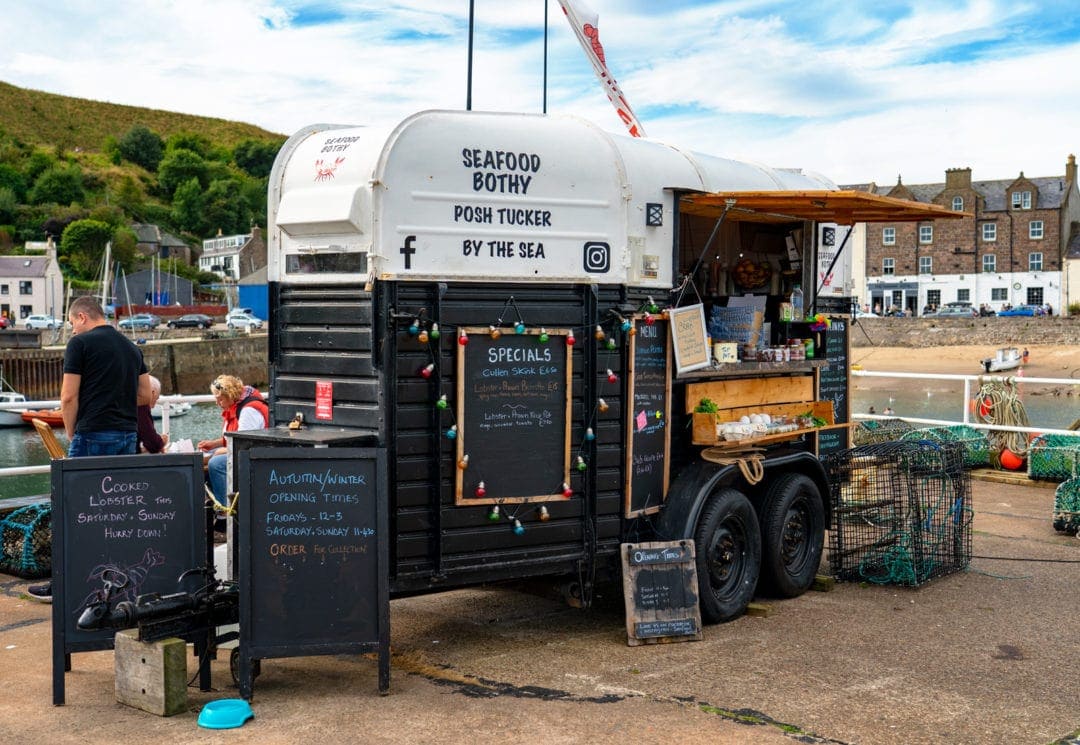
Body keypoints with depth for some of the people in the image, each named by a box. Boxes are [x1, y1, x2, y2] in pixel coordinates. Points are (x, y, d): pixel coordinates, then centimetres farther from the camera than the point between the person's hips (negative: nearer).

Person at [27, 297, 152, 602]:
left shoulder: (80, 343, -5)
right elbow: (145, 395, 16)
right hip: (128, 434, 6)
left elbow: (69, 397, -8)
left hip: (93, 434, -6)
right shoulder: (131, 347, 14)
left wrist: (71, 434, 3)